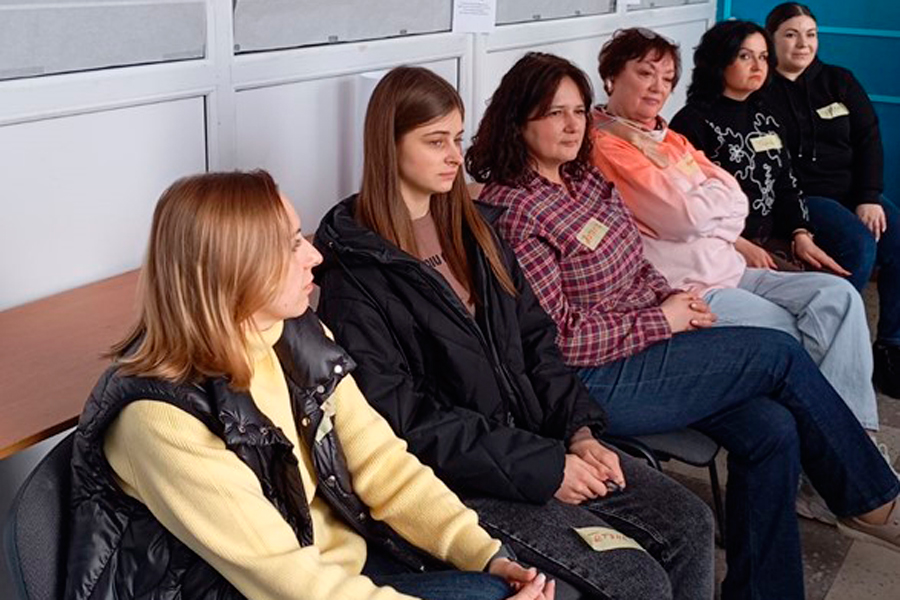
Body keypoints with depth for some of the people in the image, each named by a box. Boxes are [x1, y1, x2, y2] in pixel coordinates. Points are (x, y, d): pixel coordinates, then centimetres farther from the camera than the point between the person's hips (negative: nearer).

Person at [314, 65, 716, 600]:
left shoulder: (472, 226, 11)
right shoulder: (354, 268, -13)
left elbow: (535, 339, 13)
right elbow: (405, 420, -16)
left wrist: (580, 430, -3)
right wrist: (542, 468, -17)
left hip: (537, 436, 7)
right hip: (455, 474, -7)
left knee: (692, 525, -1)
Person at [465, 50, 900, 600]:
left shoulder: (585, 178, 10)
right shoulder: (513, 213, -17)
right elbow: (559, 337, -20)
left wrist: (672, 297, 0)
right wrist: (660, 321, -13)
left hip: (646, 342, 8)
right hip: (595, 379, -8)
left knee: (772, 429, -10)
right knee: (783, 355, -6)